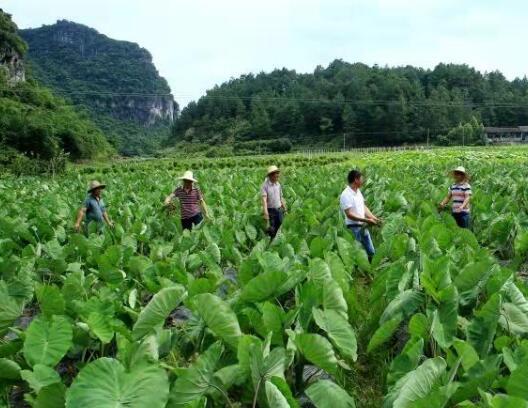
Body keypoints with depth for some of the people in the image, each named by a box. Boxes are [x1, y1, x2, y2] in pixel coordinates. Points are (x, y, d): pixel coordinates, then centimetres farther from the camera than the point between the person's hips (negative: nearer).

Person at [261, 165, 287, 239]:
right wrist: (265, 213, -34)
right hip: (270, 211, -5)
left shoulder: (278, 185, 5)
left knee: (280, 228, 8)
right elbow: (264, 199, -24)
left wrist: (285, 209, 14)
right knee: (271, 230, 0)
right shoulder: (265, 186, -14)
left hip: (279, 210, 5)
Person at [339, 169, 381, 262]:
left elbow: (364, 207, 13)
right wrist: (366, 220, -27)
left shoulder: (358, 191, 9)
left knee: (371, 252, 15)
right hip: (354, 228, -9)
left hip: (363, 227, 9)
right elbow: (349, 214, -24)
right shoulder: (346, 195, -19)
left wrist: (374, 218, 0)